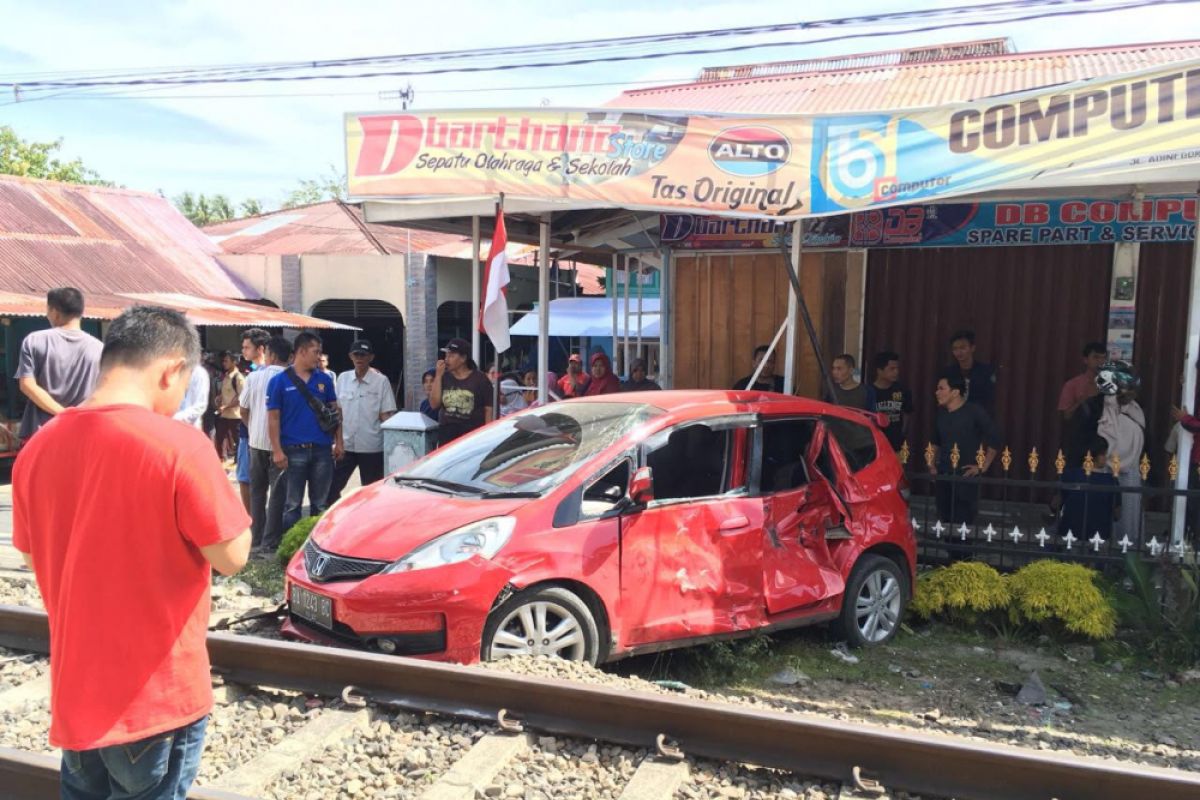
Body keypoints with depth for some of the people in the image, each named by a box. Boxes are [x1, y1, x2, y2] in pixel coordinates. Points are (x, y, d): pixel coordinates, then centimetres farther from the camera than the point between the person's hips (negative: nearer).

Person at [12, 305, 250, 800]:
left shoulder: (38, 448, -1)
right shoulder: (179, 445, -21)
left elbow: (34, 558, 11)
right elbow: (232, 557, -14)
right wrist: (213, 484, 0)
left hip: (76, 689, 6)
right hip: (157, 694, -5)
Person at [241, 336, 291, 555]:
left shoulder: (254, 377, -2)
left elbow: (243, 409, 5)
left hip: (256, 441, 3)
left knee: (257, 491, 16)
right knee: (278, 494, 3)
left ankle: (256, 539, 21)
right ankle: (270, 543, 2)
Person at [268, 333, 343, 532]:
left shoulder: (324, 379, 8)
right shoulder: (280, 381, -2)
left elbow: (334, 411, 12)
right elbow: (273, 418, -4)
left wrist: (338, 442, 5)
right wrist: (277, 451, -10)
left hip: (322, 449, 3)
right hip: (294, 451, -3)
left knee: (321, 504, 11)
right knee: (292, 505, 5)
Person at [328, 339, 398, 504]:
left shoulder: (381, 381, -5)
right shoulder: (343, 378, 5)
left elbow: (386, 415, -4)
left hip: (372, 447, -3)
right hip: (346, 445, 3)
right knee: (332, 487, 3)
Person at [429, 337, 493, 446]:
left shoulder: (480, 379, -1)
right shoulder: (444, 378, 9)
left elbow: (488, 409, -1)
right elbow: (434, 403, 0)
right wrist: (438, 376, -4)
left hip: (473, 433, -3)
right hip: (447, 432, 4)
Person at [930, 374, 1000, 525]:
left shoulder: (974, 411, -9)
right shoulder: (941, 412, 8)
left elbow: (994, 440, -7)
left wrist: (983, 467, -7)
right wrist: (933, 464, 15)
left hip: (966, 477, -5)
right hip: (943, 476, 6)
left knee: (962, 524, -8)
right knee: (944, 522, 8)